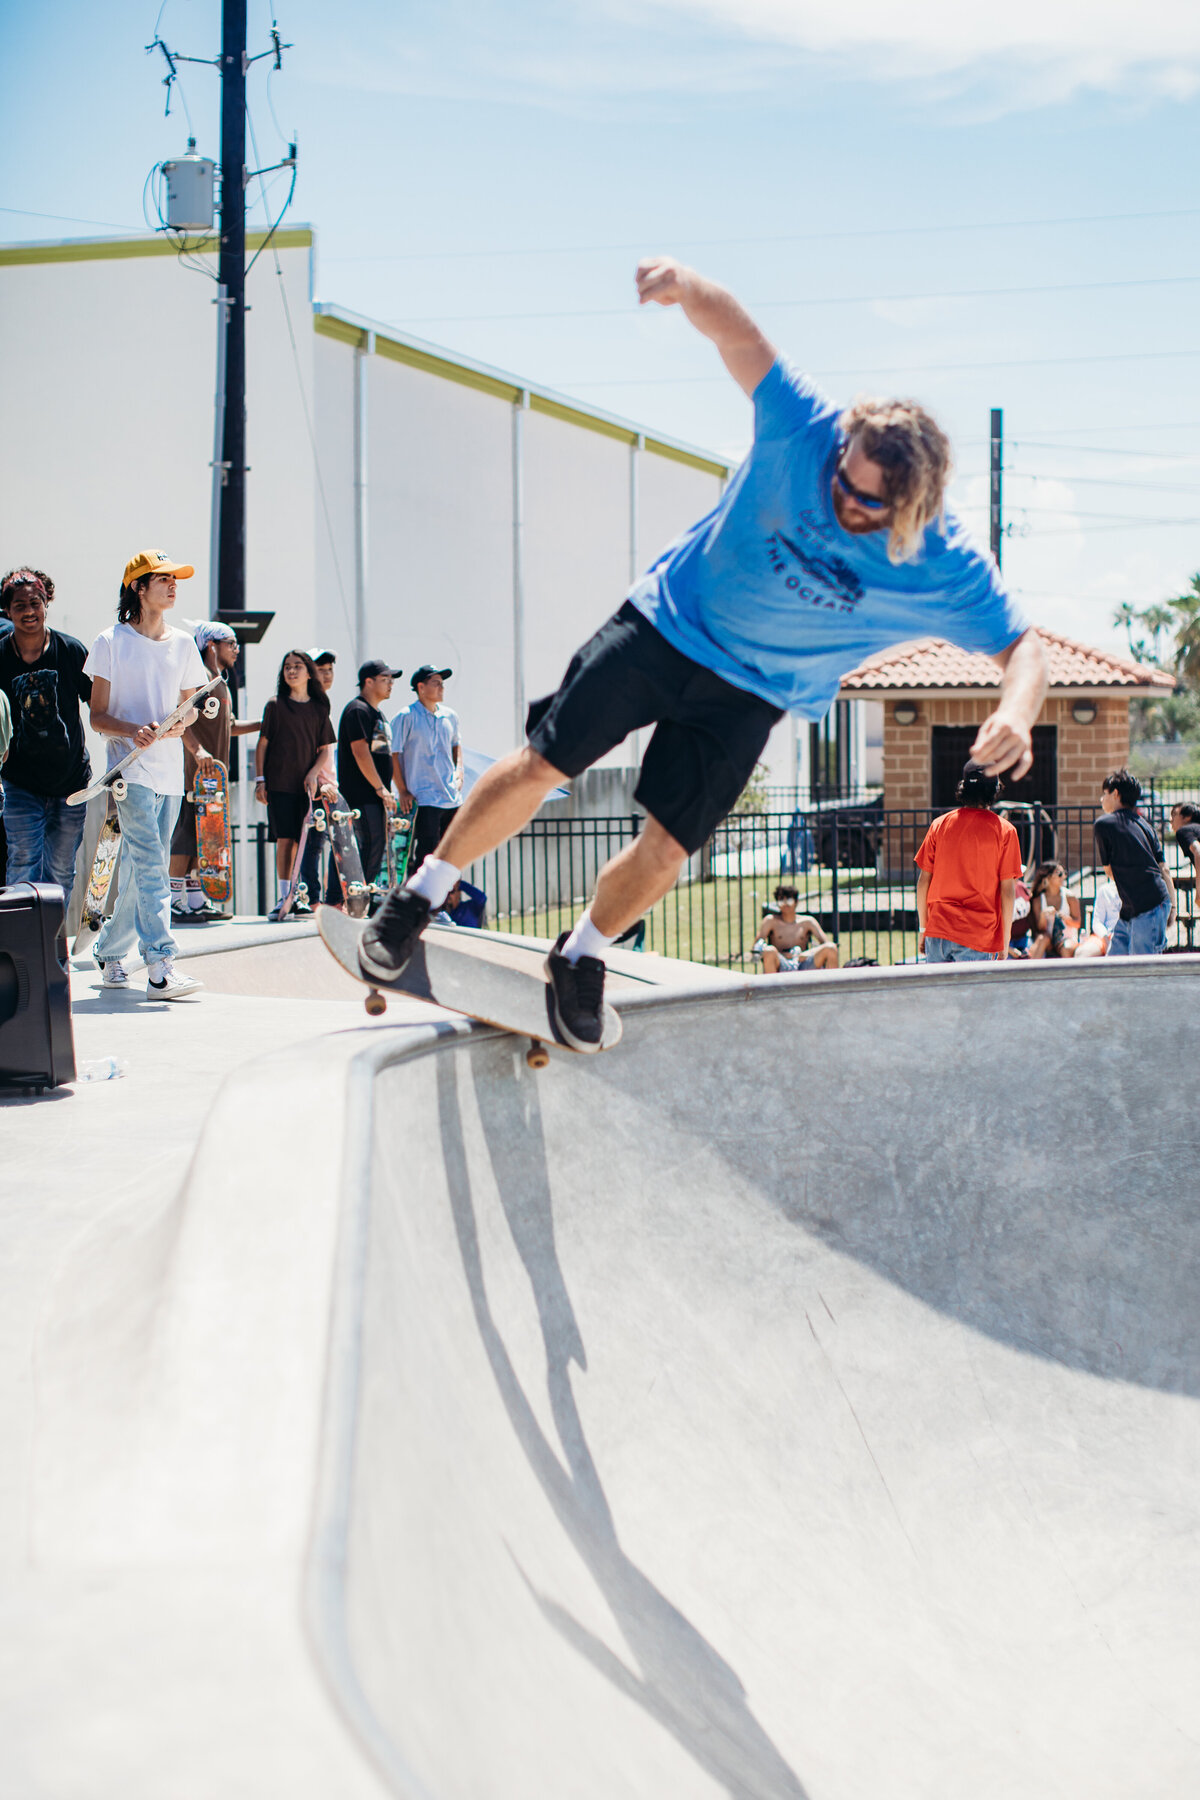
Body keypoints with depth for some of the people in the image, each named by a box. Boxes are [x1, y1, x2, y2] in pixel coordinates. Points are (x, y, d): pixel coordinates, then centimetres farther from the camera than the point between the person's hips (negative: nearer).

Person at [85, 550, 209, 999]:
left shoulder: (182, 644, 14)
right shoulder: (111, 642, 0)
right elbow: (97, 716, -1)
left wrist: (181, 722, -4)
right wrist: (132, 730, -21)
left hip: (171, 770, 5)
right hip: (131, 766, -5)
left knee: (139, 869, 8)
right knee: (150, 862, -17)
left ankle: (109, 953, 25)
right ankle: (160, 967, -23)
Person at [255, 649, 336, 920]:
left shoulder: (319, 709, 11)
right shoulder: (275, 706, 5)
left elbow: (325, 750, 12)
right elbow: (262, 745, 5)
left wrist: (313, 773, -5)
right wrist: (260, 780, -2)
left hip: (308, 785, 2)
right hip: (280, 784, -2)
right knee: (285, 839, -6)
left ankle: (300, 898, 4)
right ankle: (283, 898, -3)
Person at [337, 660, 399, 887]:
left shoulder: (376, 713, 21)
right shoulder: (357, 710, -10)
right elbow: (360, 751, -18)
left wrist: (386, 792, 19)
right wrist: (380, 788, -19)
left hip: (376, 796, 10)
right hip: (361, 796, -10)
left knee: (377, 849, 8)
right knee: (370, 846, -14)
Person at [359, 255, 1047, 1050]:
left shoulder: (947, 572, -22)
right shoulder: (806, 431, -24)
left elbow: (1022, 644, -16)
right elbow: (737, 332, -27)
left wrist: (1015, 712, -39)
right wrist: (685, 282, -50)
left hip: (750, 697, 1)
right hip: (669, 622, -1)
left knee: (666, 848, -2)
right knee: (542, 766, -2)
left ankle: (583, 956, 28)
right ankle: (421, 897, 17)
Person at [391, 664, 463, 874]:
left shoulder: (449, 716, 11)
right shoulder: (406, 717, -7)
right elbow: (393, 755, -7)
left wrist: (459, 772, 13)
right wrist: (403, 791, -10)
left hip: (453, 799, 6)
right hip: (424, 800, -6)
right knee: (424, 856, -11)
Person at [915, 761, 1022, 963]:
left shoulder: (939, 824, 5)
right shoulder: (1004, 831, -3)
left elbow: (923, 881, 7)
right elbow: (1007, 890, -5)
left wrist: (923, 929, 15)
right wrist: (1005, 944, 1)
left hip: (938, 932, 3)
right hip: (979, 937, -3)